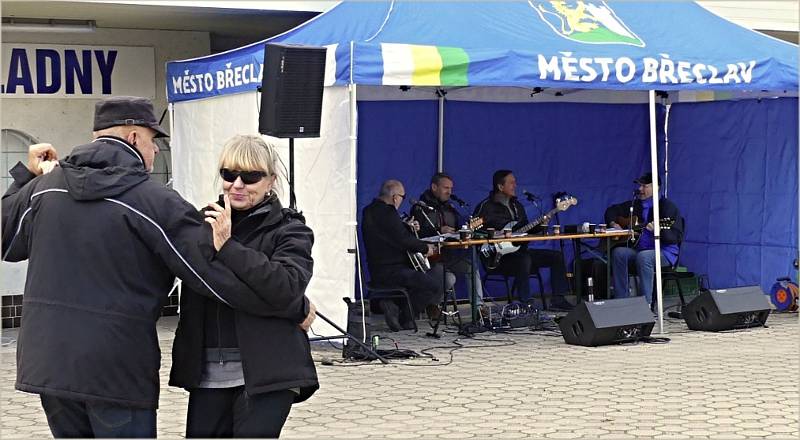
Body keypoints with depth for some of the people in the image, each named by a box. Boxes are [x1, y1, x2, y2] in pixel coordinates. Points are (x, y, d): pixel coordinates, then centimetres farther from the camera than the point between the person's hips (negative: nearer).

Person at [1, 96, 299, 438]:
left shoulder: (45, 186, 4)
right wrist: (296, 305, -4)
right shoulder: (155, 202, -12)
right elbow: (216, 270, -12)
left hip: (47, 363, 6)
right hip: (116, 371, -5)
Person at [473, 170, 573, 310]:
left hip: (519, 251, 8)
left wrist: (539, 226, 1)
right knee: (524, 260, -38)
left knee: (557, 256, -1)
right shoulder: (486, 207, -8)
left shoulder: (516, 205, 18)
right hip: (499, 256, -8)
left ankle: (557, 299, 0)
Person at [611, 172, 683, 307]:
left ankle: (646, 304, -34)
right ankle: (621, 300, -20)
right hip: (638, 248, 6)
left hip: (665, 252, -6)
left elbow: (677, 237, -14)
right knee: (618, 252, -22)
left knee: (643, 257, -37)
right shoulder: (635, 205, 15)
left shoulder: (667, 206, -6)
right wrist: (613, 223, 6)